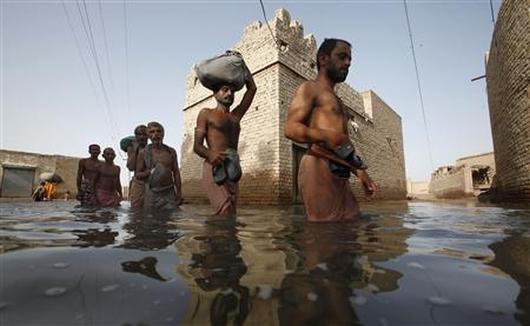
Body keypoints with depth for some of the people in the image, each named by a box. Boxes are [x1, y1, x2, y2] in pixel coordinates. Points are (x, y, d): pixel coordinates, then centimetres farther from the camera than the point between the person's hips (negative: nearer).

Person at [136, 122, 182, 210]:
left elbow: (176, 173, 9)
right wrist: (149, 172, -16)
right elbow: (137, 174, 5)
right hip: (153, 194, -1)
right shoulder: (143, 153, 2)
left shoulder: (171, 151, 7)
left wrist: (179, 193, 3)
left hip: (169, 192, 1)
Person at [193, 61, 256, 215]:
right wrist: (210, 154, -23)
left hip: (232, 169, 6)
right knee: (226, 212, -23)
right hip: (214, 168, -5)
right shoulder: (206, 113, 11)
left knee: (229, 214, 1)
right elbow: (197, 146, 0)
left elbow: (252, 88, 25)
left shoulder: (235, 116, 24)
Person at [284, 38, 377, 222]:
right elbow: (291, 129, -11)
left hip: (339, 174, 9)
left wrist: (359, 171, 20)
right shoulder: (310, 88, 5)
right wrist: (328, 136, -25)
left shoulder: (336, 100, 31)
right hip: (319, 169, -8)